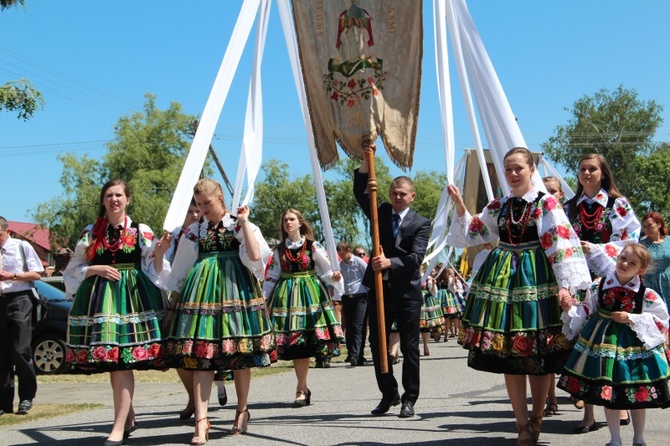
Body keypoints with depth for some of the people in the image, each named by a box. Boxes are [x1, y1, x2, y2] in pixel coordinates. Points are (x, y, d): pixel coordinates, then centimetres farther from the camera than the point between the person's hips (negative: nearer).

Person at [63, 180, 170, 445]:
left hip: (132, 298, -3)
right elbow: (75, 269, 10)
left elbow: (154, 271, 4)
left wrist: (160, 252, -14)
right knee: (111, 364, 6)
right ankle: (128, 417, 22)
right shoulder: (91, 232, 10)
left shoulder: (141, 231, 5)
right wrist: (97, 269, -7)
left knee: (123, 363, -10)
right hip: (99, 299, 3)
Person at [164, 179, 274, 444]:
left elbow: (255, 256, -13)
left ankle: (242, 410, 25)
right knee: (200, 354, -9)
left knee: (241, 354, 5)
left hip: (234, 287, -1)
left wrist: (244, 222, -9)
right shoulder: (194, 231, 13)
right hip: (202, 289, 2)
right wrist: (174, 299, 14)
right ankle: (201, 422, -11)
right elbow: (180, 271, 17)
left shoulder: (241, 225, 5)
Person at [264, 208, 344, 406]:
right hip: (287, 296, 3)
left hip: (309, 293, -3)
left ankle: (301, 389, 0)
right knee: (294, 345, 0)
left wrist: (334, 277, -22)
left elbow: (325, 271, -2)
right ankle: (303, 388, 12)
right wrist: (264, 299, 8)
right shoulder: (279, 250, 11)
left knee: (304, 345, -8)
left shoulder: (313, 246, 1)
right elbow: (271, 277, 13)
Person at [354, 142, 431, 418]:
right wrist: (366, 162, -12)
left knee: (409, 347, 3)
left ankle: (409, 398, 13)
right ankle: (389, 394, 22)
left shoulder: (421, 223, -2)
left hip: (407, 291, -4)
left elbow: (416, 257, -14)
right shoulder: (381, 213, 10)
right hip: (378, 288, 4)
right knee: (377, 343, 8)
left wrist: (390, 263, -28)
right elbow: (360, 192, -2)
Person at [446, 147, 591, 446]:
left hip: (535, 279, -4)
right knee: (509, 354, 3)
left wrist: (565, 284, -19)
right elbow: (472, 234, 18)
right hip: (502, 279, 4)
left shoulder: (546, 203, -3)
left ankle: (536, 417, 21)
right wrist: (460, 206, 4)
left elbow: (561, 243, -10)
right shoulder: (498, 207, 12)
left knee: (539, 354, 2)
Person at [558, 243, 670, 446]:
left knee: (637, 395, 9)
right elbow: (587, 312, 3)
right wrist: (571, 308, -15)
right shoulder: (599, 286, -5)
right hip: (604, 342, 2)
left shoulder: (646, 294, -11)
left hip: (635, 345, -2)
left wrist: (631, 319, -17)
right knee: (607, 393, 9)